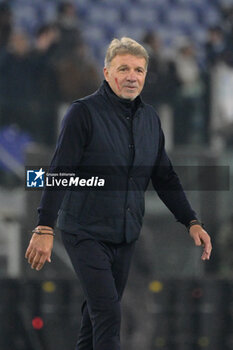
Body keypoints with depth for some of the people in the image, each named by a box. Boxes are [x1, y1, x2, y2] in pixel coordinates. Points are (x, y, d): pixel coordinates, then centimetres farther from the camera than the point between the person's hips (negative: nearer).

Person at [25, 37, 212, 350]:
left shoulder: (150, 118, 8)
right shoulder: (84, 112, -11)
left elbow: (164, 177, 16)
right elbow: (59, 172, -16)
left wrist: (192, 222, 8)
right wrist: (45, 228, -24)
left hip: (126, 236, 6)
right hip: (86, 233, -6)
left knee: (99, 310, 14)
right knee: (107, 313, -14)